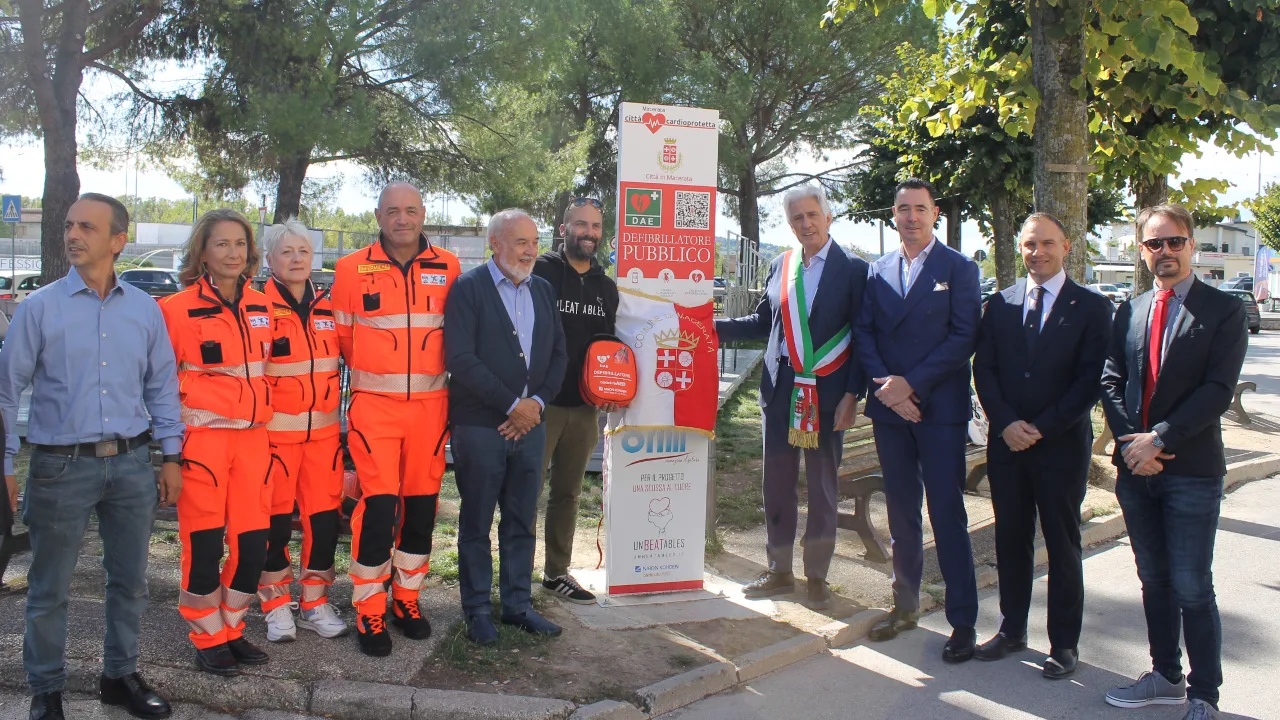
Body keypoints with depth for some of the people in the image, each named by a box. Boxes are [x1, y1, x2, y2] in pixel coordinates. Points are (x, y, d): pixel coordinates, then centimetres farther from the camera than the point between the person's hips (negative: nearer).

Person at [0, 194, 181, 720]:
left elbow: (161, 388, 10)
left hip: (131, 464, 3)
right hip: (62, 467, -2)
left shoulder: (145, 309, 5)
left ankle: (120, 676, 29)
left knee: (129, 581, 12)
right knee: (49, 588, 8)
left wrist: (171, 457, 7)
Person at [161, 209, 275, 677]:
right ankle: (208, 640, 18)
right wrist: (180, 415, -8)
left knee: (253, 543, 6)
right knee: (204, 544, 2)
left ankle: (232, 631, 24)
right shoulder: (178, 308, -7)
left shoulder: (262, 307, 8)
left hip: (253, 437, 5)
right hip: (203, 437, -5)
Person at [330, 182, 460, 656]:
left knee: (422, 504, 9)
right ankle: (370, 611, 7)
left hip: (430, 404, 2)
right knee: (378, 505, -7)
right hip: (374, 404, -2)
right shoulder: (353, 269, -1)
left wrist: (424, 368, 12)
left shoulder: (447, 267, 3)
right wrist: (374, 372, 11)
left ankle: (407, 597, 25)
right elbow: (343, 336, 7)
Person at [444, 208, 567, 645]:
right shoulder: (468, 288, -7)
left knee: (522, 522, 12)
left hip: (529, 423, 5)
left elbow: (558, 354, 12)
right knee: (476, 524, 6)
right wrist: (512, 405, -15)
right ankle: (477, 611, 19)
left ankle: (517, 605, 25)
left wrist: (537, 402, -5)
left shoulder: (543, 291, 12)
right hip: (480, 426, -5)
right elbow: (461, 360, -16)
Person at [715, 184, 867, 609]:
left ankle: (817, 577, 20)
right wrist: (715, 327, 5)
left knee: (823, 486, 7)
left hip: (828, 393, -4)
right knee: (777, 483, 10)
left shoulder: (853, 270, -4)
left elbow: (862, 338, -5)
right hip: (781, 390, 4)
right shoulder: (780, 267, 8)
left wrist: (852, 394, -11)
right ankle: (779, 571, 24)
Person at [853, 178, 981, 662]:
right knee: (901, 511, 12)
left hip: (939, 407, -4)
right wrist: (885, 383, -9)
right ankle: (905, 605, 24)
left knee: (947, 513, -3)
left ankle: (962, 620, 6)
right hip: (889, 406, 4)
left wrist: (912, 383, -15)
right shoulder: (878, 271, 12)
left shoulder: (958, 268, -1)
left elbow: (964, 336, -9)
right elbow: (863, 332, 7)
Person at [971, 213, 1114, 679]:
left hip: (1062, 444, -3)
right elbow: (983, 368, 5)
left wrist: (1042, 428, -14)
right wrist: (1006, 423, -9)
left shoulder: (1091, 307, -2)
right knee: (1011, 540, 11)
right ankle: (1012, 630, 25)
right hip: (1007, 442, 3)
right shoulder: (1000, 304, 8)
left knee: (1063, 545, 6)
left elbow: (1092, 380, -8)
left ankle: (1064, 643, 18)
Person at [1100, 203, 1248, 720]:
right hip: (1135, 467, 5)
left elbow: (1218, 391, -12)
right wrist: (1130, 442, -9)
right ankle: (1166, 677, 29)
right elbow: (1111, 381, 5)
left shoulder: (1223, 310, -4)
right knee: (1154, 580, 15)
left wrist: (1159, 439, -17)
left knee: (1192, 588, -2)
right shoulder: (1130, 312, 11)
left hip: (1192, 469, -5)